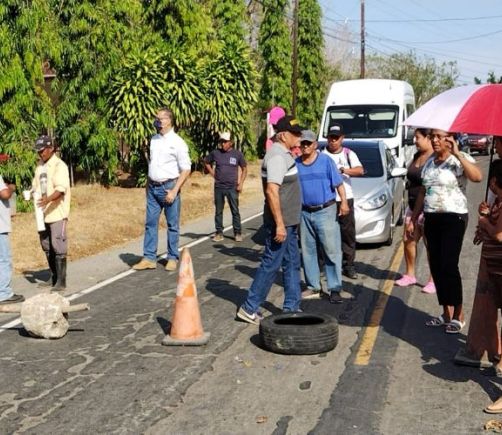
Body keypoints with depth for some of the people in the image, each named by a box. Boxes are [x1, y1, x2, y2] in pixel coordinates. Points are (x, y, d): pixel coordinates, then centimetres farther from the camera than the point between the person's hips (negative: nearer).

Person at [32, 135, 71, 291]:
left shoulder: (59, 165, -11)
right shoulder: (39, 166, 14)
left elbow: (61, 189, -23)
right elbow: (36, 186, 22)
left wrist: (47, 199, -39)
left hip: (57, 213, -8)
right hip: (43, 213, 8)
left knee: (58, 247, -6)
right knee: (47, 247, 15)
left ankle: (61, 281, -1)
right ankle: (53, 277, 29)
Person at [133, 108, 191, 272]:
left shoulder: (177, 142, -10)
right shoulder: (154, 140, 9)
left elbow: (186, 169, -10)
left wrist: (174, 191, -16)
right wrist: (148, 184, 12)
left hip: (169, 187, -6)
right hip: (153, 187, 6)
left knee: (172, 225, 4)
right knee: (150, 223, 6)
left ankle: (172, 258, 15)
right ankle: (149, 258, 12)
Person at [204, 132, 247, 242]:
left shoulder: (237, 154, -2)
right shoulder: (215, 153, 1)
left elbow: (244, 169, 7)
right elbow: (206, 162, 19)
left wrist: (241, 183, -1)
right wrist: (213, 174, 7)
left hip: (232, 187, -2)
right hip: (218, 187, 2)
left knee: (235, 211, 1)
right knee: (218, 211, 7)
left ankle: (238, 233, 8)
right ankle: (219, 233, 15)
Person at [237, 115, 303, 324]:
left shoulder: (283, 154, 14)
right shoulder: (277, 156, -18)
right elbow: (271, 190, -26)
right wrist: (279, 224, -26)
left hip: (288, 222, 10)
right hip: (280, 222, -10)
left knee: (292, 265, 13)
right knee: (270, 265, -3)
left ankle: (291, 308, 20)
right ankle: (249, 308, 6)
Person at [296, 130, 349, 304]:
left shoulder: (326, 160, -2)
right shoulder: (295, 164, 7)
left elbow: (338, 183, -3)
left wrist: (343, 202, -14)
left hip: (325, 211, -4)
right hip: (304, 213, 4)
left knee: (332, 250, -5)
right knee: (308, 251, 9)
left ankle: (335, 289, -1)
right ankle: (313, 287, 19)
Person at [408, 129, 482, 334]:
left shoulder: (460, 159, -8)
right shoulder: (430, 162, 12)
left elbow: (477, 177, -30)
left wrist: (457, 153, -28)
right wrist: (413, 218, 16)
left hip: (453, 218, -7)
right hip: (431, 219, 7)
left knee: (449, 266, -10)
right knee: (436, 267, 8)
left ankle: (458, 315, 3)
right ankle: (446, 313, 19)